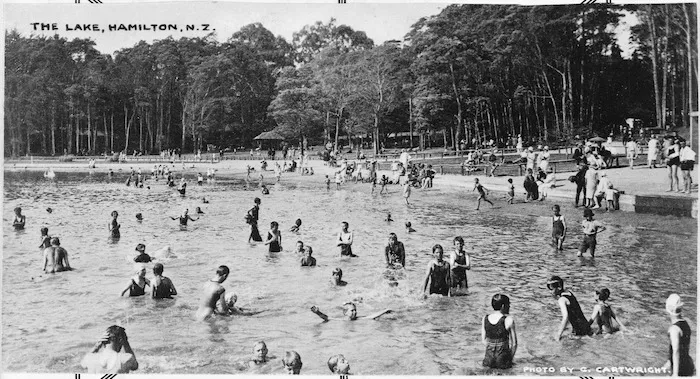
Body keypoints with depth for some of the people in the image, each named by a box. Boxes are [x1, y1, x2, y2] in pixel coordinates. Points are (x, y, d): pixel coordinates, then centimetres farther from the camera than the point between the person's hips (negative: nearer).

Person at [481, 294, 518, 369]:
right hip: (503, 362, -3)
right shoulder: (509, 320, -16)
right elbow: (514, 343, -10)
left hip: (488, 360, 3)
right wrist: (511, 357, 5)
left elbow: (484, 340, 5)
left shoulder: (485, 318, -5)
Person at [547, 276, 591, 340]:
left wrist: (559, 334, -25)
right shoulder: (568, 292, 7)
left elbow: (565, 317, -29)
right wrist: (562, 328, 22)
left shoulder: (561, 299, -19)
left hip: (579, 330, -8)